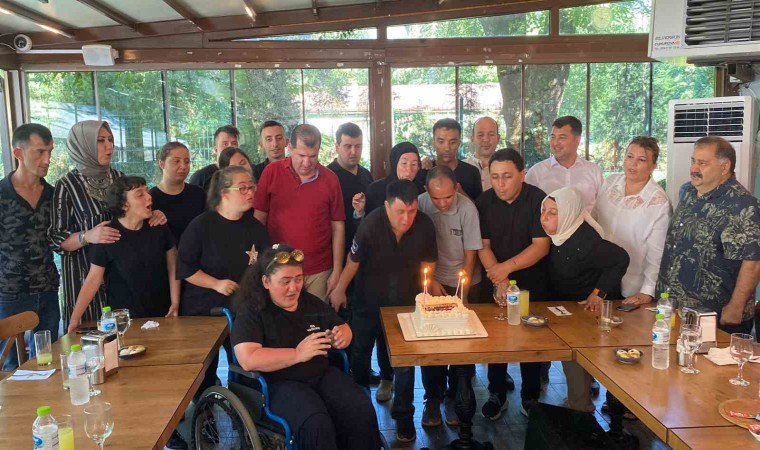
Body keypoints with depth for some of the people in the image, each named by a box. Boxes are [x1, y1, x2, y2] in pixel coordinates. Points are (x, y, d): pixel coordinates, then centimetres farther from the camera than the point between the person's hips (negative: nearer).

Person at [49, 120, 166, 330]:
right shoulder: (67, 185, -8)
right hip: (86, 275, -4)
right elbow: (55, 238, -7)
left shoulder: (118, 177, 6)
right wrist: (87, 237, -25)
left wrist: (153, 215, -3)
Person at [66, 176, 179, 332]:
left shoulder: (159, 228, -6)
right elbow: (93, 278, -8)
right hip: (124, 318, -2)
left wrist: (175, 303, -3)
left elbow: (172, 267, 2)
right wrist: (74, 319, -12)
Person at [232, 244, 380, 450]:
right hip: (280, 383, -5)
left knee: (363, 412, -21)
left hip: (323, 374, 5)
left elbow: (343, 327, 22)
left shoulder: (311, 302, 12)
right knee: (317, 425, -32)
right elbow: (248, 360, -19)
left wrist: (341, 336, -3)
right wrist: (298, 354, -20)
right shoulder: (251, 312, -6)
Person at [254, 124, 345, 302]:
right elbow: (259, 219, 2)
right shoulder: (271, 172, -4)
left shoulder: (330, 178, -1)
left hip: (319, 273, 0)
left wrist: (337, 271, 1)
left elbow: (338, 226, 3)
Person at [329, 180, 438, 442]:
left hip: (405, 303, 1)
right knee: (360, 351, 19)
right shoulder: (371, 224, -28)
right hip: (368, 301, 0)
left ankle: (403, 415, 25)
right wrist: (339, 290, -2)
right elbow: (354, 260, -14)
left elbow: (428, 261, -4)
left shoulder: (425, 226, -22)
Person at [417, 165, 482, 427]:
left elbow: (470, 255, -11)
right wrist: (431, 281, -6)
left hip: (464, 283, -1)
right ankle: (433, 399, 18)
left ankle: (454, 398, 21)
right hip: (433, 282, 1)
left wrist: (462, 295, -10)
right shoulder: (420, 203, -14)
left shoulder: (467, 208, -19)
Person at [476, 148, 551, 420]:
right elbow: (483, 246, -6)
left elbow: (541, 245, -17)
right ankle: (497, 394, 27)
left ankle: (530, 396, 28)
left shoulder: (538, 200, -13)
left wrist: (507, 267, -25)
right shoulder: (484, 202, -6)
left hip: (532, 284, -2)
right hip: (495, 284, 2)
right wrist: (501, 281, -18)